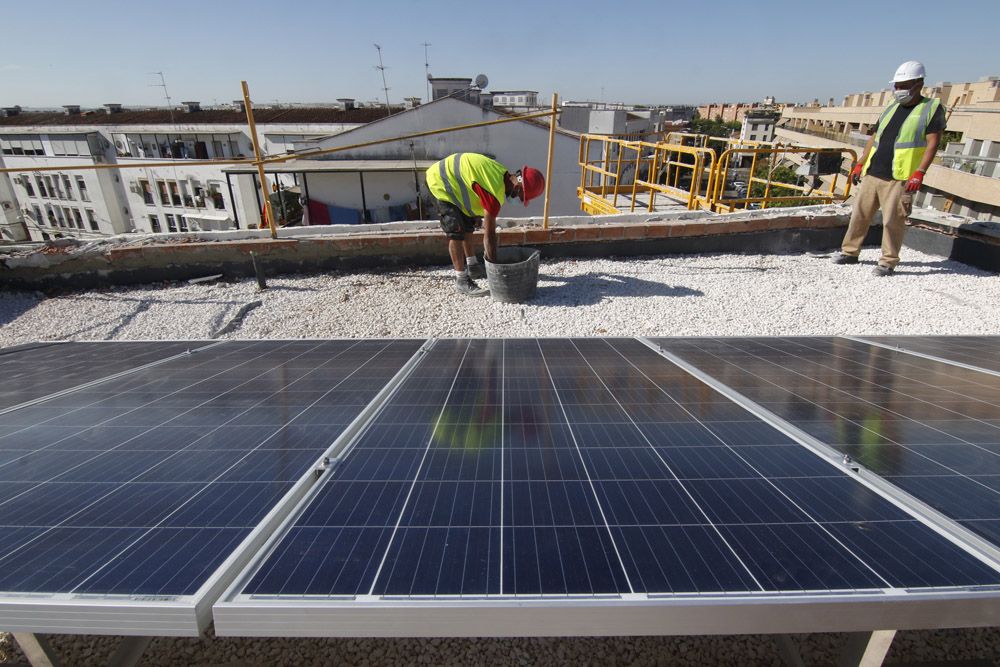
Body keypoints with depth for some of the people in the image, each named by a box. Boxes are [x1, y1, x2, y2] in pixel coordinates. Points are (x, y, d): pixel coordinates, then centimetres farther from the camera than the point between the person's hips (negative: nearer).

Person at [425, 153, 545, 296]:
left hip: (452, 176, 10)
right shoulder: (495, 192, -31)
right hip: (440, 182, -10)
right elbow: (489, 233, -26)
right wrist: (494, 265, -19)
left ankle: (472, 266, 30)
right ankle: (461, 281, -3)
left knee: (468, 225, 16)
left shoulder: (503, 175, -5)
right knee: (456, 233, -11)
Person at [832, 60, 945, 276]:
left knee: (892, 221, -5)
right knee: (859, 214, 7)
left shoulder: (932, 108, 1)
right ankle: (850, 252, 18)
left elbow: (932, 143, -6)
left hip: (899, 178, -6)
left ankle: (888, 262, 4)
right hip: (872, 174, 6)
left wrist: (920, 172, -17)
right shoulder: (891, 108, 18)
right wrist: (861, 163, 14)